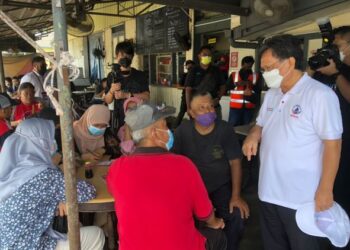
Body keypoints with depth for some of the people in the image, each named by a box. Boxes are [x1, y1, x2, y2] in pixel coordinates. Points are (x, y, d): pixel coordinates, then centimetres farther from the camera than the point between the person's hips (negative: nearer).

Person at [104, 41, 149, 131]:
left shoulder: (140, 75, 0)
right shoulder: (112, 76, 3)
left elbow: (146, 96, -10)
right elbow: (107, 101, 4)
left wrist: (127, 95, -19)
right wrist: (112, 91, -17)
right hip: (119, 117, 1)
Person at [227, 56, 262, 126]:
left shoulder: (256, 76, 8)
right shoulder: (233, 75, 6)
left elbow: (259, 90, 0)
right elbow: (227, 87, -3)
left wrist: (251, 85, -15)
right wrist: (236, 84, -17)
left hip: (249, 107, 1)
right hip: (235, 107, -1)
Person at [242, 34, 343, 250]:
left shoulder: (320, 95, -17)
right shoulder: (271, 94, 7)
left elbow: (332, 144, -17)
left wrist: (325, 190, -17)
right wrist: (253, 135, -4)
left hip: (301, 198, -7)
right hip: (269, 192, 7)